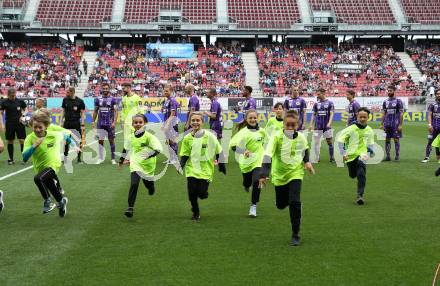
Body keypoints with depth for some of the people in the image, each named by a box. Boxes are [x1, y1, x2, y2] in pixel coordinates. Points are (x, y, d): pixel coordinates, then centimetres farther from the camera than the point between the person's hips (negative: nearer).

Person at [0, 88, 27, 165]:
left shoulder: (20, 101, -1)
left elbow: (25, 109, 13)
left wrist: (23, 116, -8)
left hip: (19, 123, 0)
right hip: (9, 124, 0)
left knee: (22, 140, -5)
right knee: (10, 141, 6)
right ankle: (11, 159, 16)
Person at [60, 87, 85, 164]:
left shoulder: (80, 101, -5)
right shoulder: (65, 100, 5)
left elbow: (83, 113, -3)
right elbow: (63, 111, 12)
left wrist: (82, 125, -10)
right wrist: (61, 121, 4)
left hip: (77, 123, -3)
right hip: (67, 123, 3)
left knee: (78, 142, 0)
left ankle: (79, 159, 10)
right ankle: (65, 158, 13)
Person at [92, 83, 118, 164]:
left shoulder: (113, 100, -3)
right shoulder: (98, 100, 7)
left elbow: (116, 112, -7)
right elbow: (95, 111, 13)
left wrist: (114, 122, -17)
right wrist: (93, 122, 5)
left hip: (110, 124, -3)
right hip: (100, 124, 3)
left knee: (111, 140, 4)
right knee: (100, 141, 4)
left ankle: (113, 159, 12)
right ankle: (101, 158, 13)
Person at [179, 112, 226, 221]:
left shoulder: (209, 136, -5)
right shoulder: (187, 138, 1)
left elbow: (219, 151, 4)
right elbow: (184, 155, 7)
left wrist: (221, 165, 5)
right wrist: (181, 165, -10)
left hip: (206, 170, -2)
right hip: (192, 170, 2)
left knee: (202, 194, -9)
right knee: (192, 193, -4)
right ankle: (196, 213, 22)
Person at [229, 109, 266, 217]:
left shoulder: (261, 131, 2)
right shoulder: (243, 132, -14)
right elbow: (232, 145, -24)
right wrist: (243, 151, -37)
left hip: (258, 161, 1)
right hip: (246, 162, -1)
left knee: (257, 182, -16)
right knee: (247, 183, 14)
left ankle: (253, 206, -3)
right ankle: (246, 185, 55)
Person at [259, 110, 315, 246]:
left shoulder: (302, 138, -7)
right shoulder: (277, 137, -18)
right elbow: (268, 155, -26)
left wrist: (307, 162, 2)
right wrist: (264, 174, -34)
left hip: (296, 173, 0)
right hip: (279, 174, 0)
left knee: (295, 202, -16)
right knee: (281, 204, 11)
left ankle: (296, 234, -4)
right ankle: (286, 198, 52)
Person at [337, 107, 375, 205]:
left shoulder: (369, 130, 4)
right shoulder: (351, 129, -7)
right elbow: (340, 139, -7)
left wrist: (370, 150, 11)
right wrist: (343, 153, -12)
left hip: (362, 154, 0)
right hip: (351, 155, 0)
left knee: (361, 174, -23)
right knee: (352, 175, 13)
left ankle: (360, 195, -21)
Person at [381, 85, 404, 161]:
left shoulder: (398, 101, -4)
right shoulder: (385, 101, 10)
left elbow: (401, 114, -6)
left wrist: (400, 125, -12)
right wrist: (382, 124, 7)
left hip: (395, 124, -4)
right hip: (387, 123, 4)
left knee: (396, 139, -1)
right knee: (387, 140, 4)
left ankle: (397, 156, 7)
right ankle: (388, 156, 11)